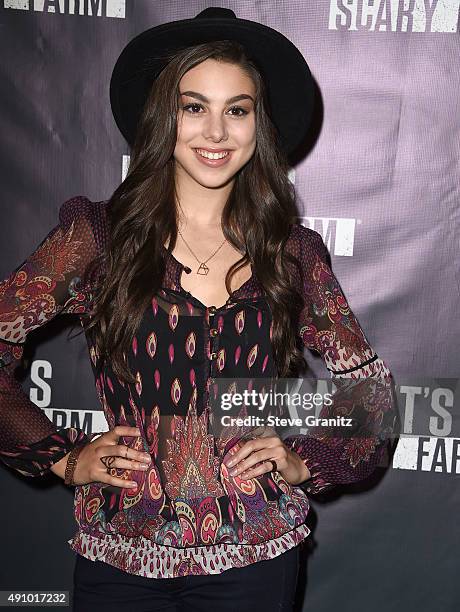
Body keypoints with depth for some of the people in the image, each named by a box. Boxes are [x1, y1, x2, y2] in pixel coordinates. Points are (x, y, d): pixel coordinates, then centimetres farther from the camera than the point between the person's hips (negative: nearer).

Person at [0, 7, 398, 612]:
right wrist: (63, 457, -6)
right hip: (118, 556, -1)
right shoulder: (100, 234, -6)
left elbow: (370, 390, 9)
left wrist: (305, 461, -4)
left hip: (255, 559, 1)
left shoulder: (294, 251, -1)